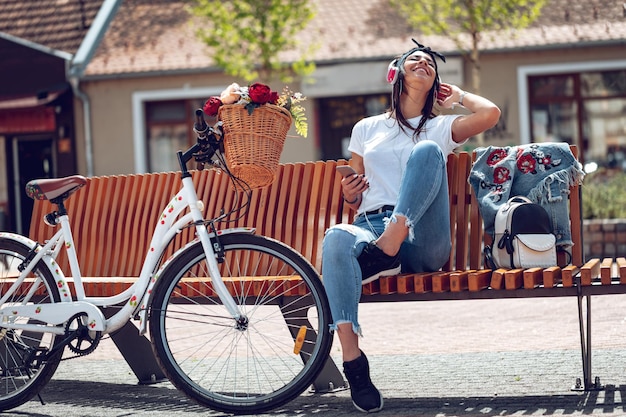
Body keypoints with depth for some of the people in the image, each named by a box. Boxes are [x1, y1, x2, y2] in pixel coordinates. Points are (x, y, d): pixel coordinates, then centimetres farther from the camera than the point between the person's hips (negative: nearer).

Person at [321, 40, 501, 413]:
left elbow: (491, 113, 1)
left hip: (421, 241, -1)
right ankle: (352, 359, -46)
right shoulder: (367, 128, 27)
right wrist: (349, 195, 3)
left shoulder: (441, 127, 21)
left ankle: (389, 247, -37)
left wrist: (457, 96, 20)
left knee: (427, 150, -26)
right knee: (336, 238, -38)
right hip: (371, 225, 1)